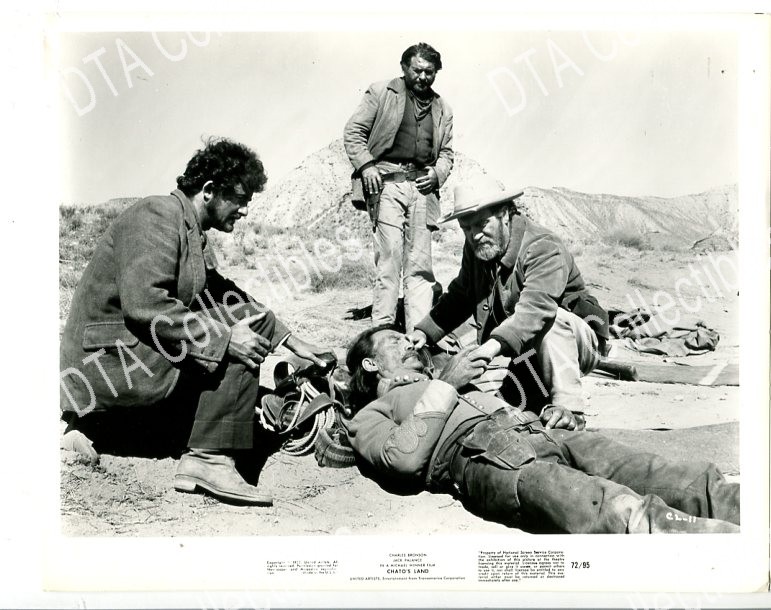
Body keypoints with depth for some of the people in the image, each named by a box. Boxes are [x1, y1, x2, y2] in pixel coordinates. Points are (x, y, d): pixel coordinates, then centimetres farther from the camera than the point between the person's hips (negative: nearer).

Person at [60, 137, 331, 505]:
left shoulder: (193, 234, 17)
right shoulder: (158, 215, -13)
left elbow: (226, 296, 20)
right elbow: (144, 303, -26)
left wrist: (291, 341, 14)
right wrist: (223, 337, -25)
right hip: (110, 361, -10)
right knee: (238, 351, -16)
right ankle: (211, 460, -17)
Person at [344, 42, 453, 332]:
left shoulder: (442, 109, 21)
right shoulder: (380, 93, 9)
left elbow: (446, 151, 24)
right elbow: (353, 131, 5)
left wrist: (437, 173, 3)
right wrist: (366, 166, -9)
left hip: (422, 186, 4)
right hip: (387, 181, -3)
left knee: (420, 263, 0)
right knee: (389, 256, -10)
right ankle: (382, 328, -5)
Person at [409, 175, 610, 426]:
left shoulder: (543, 248, -24)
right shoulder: (475, 249, -1)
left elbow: (535, 308, -40)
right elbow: (458, 298, 8)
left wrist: (494, 345, -55)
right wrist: (424, 331, -9)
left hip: (577, 340, -6)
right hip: (518, 353, 6)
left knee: (551, 319, -37)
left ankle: (566, 407, -34)